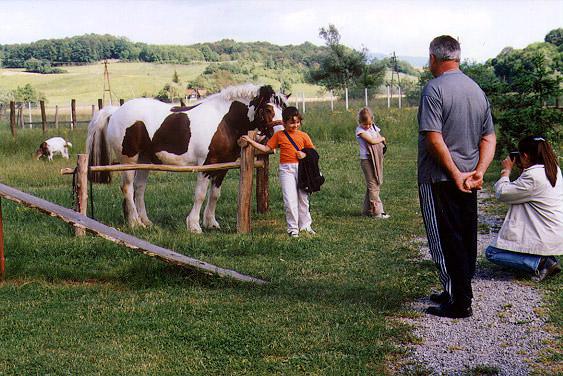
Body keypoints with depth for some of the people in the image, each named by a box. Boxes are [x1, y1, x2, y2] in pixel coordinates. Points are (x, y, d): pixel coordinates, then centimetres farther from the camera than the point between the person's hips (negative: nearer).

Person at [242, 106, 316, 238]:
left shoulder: (303, 135, 6)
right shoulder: (279, 135, 5)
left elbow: (313, 151, 9)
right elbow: (266, 148, 9)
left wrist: (305, 155, -12)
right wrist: (251, 141, 4)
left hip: (301, 168, 2)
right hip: (286, 169, -1)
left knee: (303, 198, 10)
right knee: (290, 200, -8)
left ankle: (305, 225, 23)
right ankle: (293, 228, 2)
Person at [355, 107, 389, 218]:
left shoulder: (374, 127, 12)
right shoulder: (360, 130, -7)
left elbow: (381, 142, 11)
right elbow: (372, 141, -15)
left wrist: (377, 140, -7)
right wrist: (381, 139, 0)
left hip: (376, 160, 7)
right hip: (366, 160, -7)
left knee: (373, 185, 10)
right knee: (373, 185, -8)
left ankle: (367, 209, 18)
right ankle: (377, 211, -8)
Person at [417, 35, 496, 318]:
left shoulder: (435, 89, -14)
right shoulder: (477, 90, 10)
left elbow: (434, 138, -22)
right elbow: (489, 137, 8)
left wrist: (456, 175, -17)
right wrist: (479, 171, -3)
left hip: (439, 180, -7)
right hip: (468, 181, 8)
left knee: (445, 241, -1)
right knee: (466, 239, 15)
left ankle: (459, 304, 2)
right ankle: (456, 292, 27)